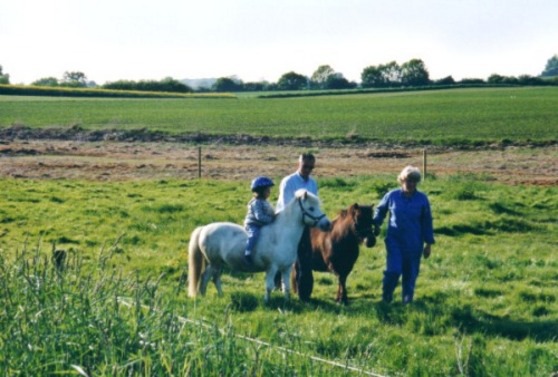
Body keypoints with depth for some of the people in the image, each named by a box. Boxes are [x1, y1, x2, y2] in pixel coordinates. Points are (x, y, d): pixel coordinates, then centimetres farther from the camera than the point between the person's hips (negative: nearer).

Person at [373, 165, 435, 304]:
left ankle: (407, 300, 24)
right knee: (393, 270, -13)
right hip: (394, 241, -1)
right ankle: (386, 297, 11)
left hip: (414, 244, 1)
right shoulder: (392, 196, -5)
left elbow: (427, 222, 1)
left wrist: (429, 243, 2)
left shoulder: (422, 199, -5)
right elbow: (380, 209, 13)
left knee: (410, 274, 8)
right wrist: (376, 224, 3)